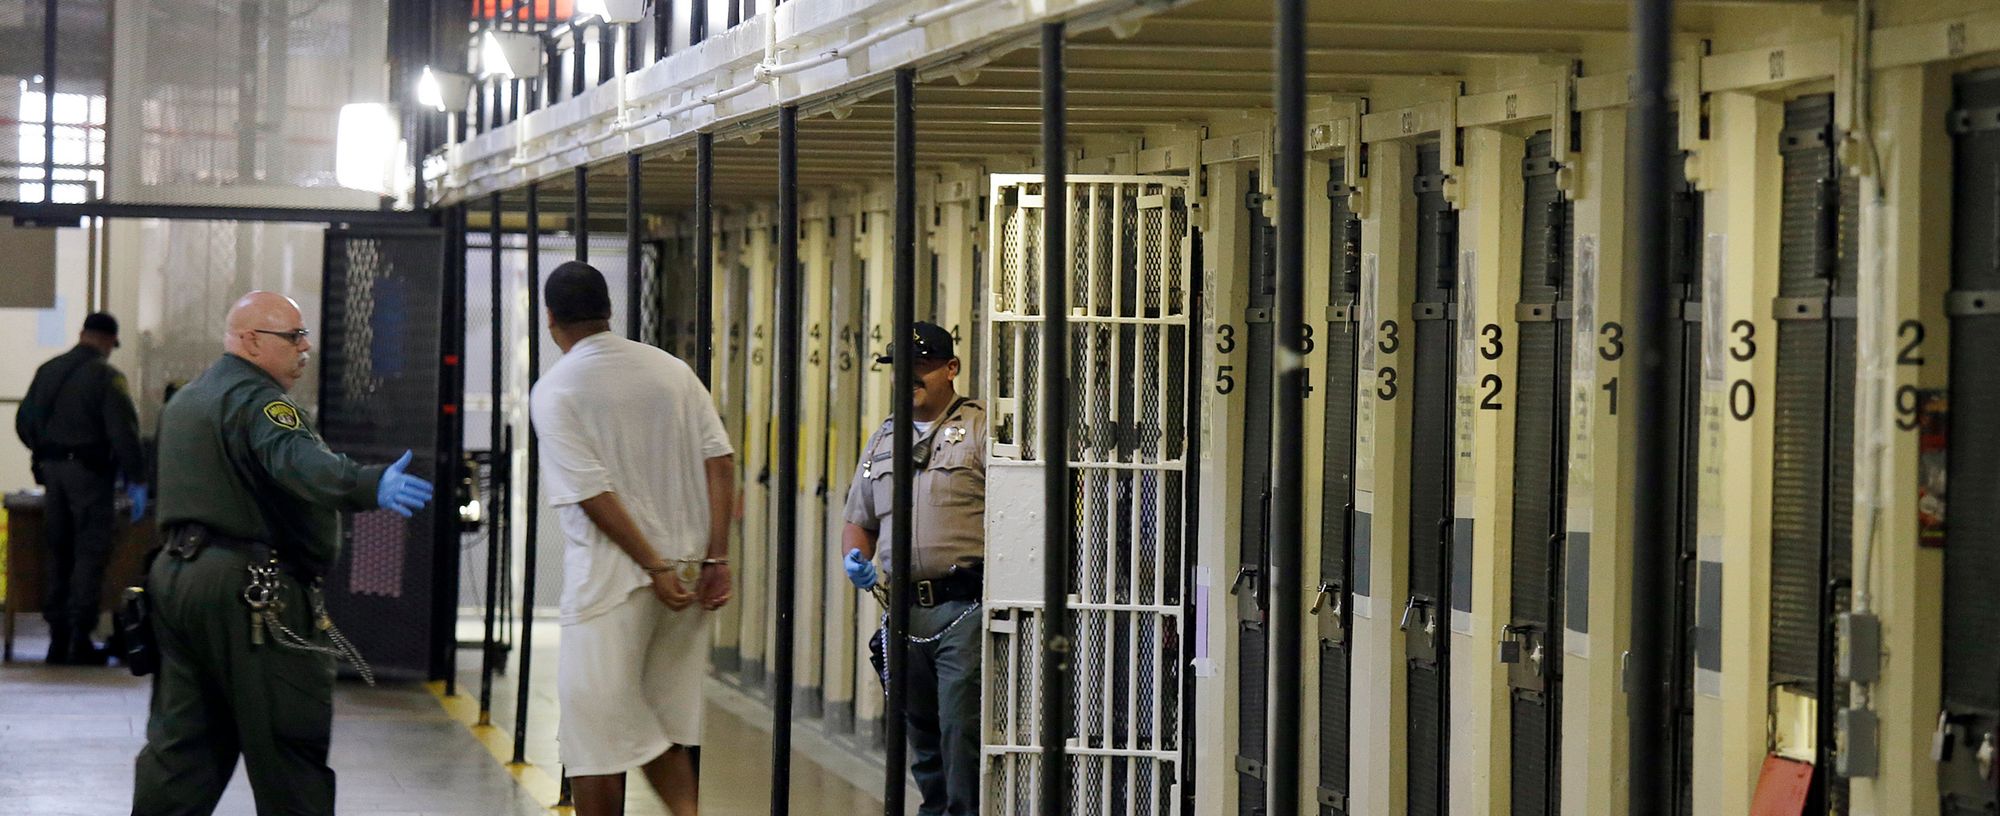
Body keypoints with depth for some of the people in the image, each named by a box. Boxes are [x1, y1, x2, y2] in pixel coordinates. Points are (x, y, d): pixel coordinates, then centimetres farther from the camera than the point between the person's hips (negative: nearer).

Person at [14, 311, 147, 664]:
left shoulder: (48, 371, 9)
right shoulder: (106, 377, -11)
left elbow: (24, 423, 16)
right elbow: (124, 433, -17)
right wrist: (136, 480, -12)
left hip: (51, 468, 6)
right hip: (89, 472, -6)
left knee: (58, 553, 12)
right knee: (89, 555, -2)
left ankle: (58, 638, 13)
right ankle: (81, 641, -6)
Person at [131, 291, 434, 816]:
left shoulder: (185, 402, 22)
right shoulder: (254, 398, -13)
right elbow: (298, 462, -33)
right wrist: (371, 487, -47)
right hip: (250, 592, -10)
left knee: (182, 739, 11)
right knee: (293, 742, -5)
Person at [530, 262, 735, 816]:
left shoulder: (554, 390, -7)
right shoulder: (672, 370, 7)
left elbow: (592, 493, -15)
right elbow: (720, 462, 0)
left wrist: (655, 568, -13)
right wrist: (715, 558, -1)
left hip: (609, 578, -5)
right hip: (688, 561, 5)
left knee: (595, 729, 4)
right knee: (665, 726, 16)